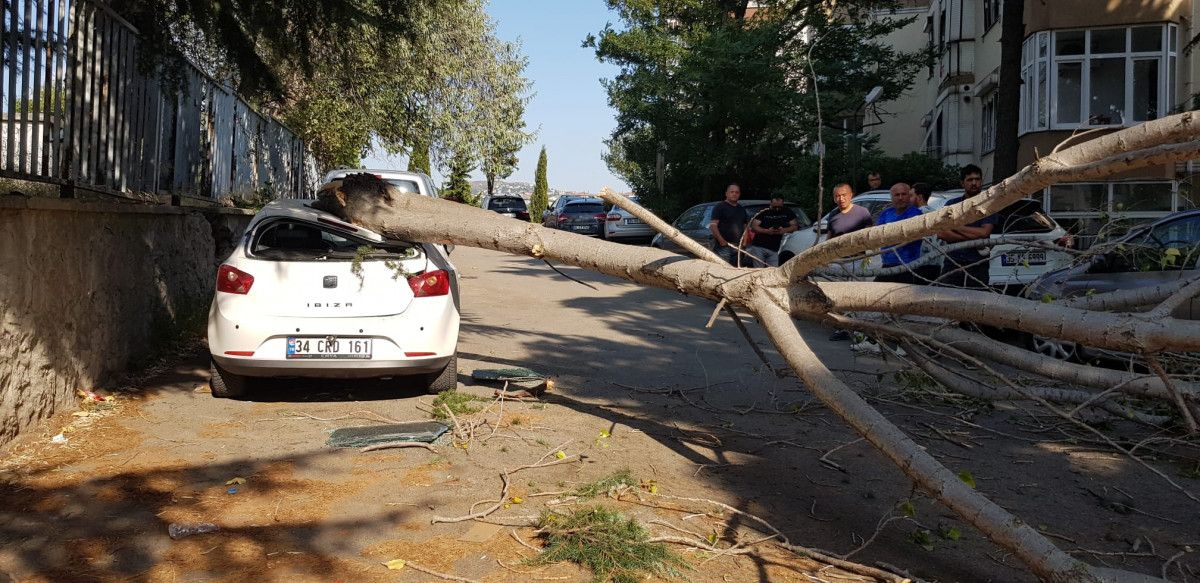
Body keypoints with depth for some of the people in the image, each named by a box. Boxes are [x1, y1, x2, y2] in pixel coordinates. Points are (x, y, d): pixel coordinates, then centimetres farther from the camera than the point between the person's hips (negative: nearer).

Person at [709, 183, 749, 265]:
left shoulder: (742, 209, 21)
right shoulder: (719, 207, -1)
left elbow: (745, 227, 26)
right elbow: (713, 225, -10)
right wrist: (721, 241, -19)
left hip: (737, 246, 7)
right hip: (723, 246, -7)